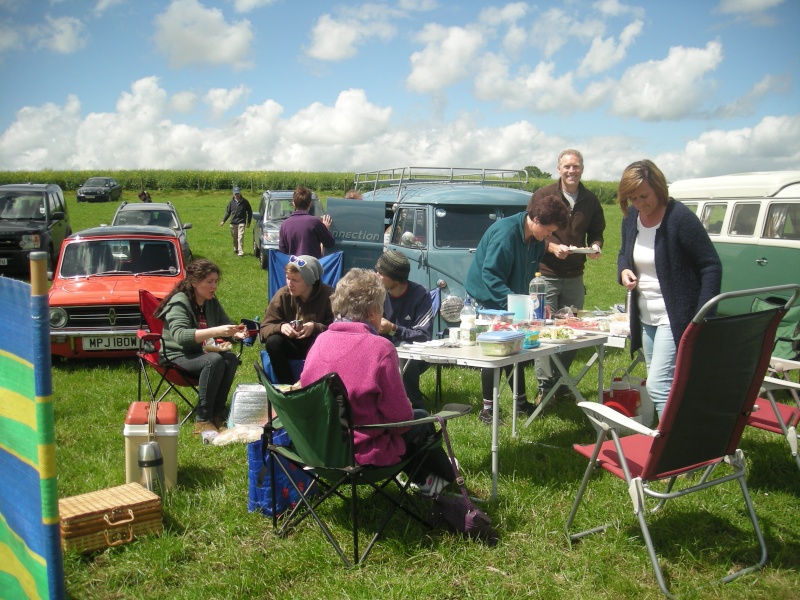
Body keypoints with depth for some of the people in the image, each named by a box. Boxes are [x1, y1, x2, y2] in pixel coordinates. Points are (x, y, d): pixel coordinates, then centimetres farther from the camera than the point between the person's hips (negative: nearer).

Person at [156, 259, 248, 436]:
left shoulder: (211, 302, 5)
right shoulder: (179, 302, -17)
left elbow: (226, 325, 14)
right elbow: (180, 335, -33)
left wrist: (235, 333, -12)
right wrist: (215, 332, -43)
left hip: (202, 353, 6)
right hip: (178, 357, -6)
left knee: (231, 358, -24)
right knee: (214, 361, -33)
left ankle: (217, 414, -18)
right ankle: (202, 421, -27)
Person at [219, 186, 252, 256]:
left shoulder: (244, 202, -3)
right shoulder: (231, 202, 4)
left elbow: (250, 212, 6)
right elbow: (227, 212, 12)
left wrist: (248, 222, 2)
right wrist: (223, 221, 2)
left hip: (241, 222, -3)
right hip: (233, 222, 3)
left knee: (240, 237, -13)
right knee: (235, 238, 13)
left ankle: (241, 252, -15)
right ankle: (235, 250, 31)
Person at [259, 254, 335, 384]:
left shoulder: (327, 295, -13)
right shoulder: (282, 295, -8)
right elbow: (264, 329, -8)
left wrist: (316, 328, -31)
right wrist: (280, 327, -30)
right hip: (292, 346, 2)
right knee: (273, 342, -28)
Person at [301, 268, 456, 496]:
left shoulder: (321, 340, -4)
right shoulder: (380, 348, -22)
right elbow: (400, 418, -18)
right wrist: (408, 412, 7)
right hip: (363, 452, -6)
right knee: (421, 418, 22)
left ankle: (424, 477, 47)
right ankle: (444, 475, 48)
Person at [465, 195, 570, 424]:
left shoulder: (537, 240, -1)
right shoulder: (505, 232, -27)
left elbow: (531, 276, 8)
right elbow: (490, 276, -29)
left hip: (513, 301, 8)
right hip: (488, 299, -8)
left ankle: (521, 402, 24)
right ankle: (487, 408, 4)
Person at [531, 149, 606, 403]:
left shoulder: (591, 201, 9)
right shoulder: (542, 196, -3)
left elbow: (596, 232, 19)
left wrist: (595, 245, -4)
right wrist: (552, 247, -20)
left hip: (575, 276, 5)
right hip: (546, 274, -4)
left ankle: (560, 380, 24)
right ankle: (544, 386, 2)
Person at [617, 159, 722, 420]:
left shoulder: (680, 218, -17)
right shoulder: (631, 218, 4)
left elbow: (711, 266, -14)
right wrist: (623, 270, -3)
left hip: (676, 318, -8)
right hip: (646, 318, 8)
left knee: (658, 385, -14)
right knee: (659, 383, 14)